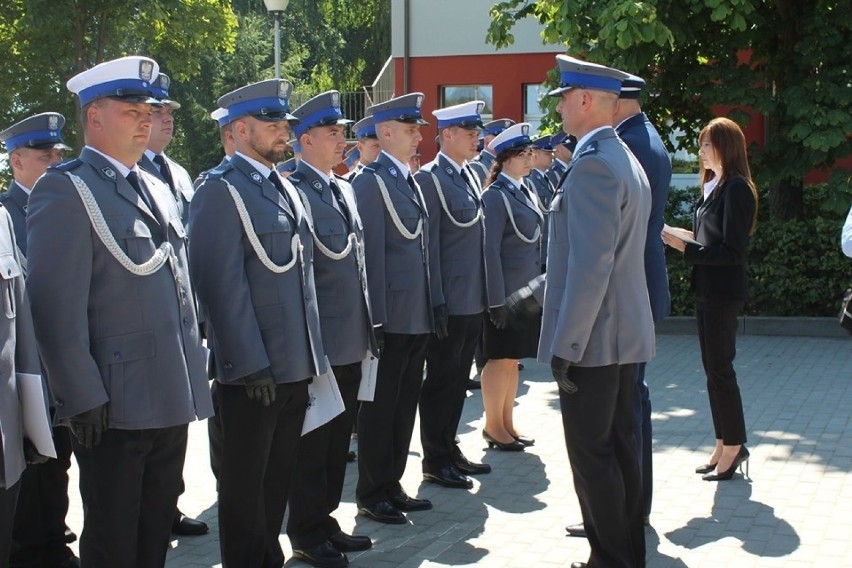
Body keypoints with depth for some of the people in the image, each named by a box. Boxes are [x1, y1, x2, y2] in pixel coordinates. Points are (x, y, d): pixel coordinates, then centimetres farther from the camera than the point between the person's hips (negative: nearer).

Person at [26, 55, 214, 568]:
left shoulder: (159, 191, 15)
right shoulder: (65, 191, -11)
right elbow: (58, 307, -17)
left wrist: (193, 370, 16)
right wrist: (83, 399, -19)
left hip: (172, 402, 8)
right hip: (114, 408, -8)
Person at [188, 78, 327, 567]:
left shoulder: (286, 189, 14)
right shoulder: (221, 190, -12)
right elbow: (225, 286, -18)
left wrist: (311, 355, 15)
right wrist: (251, 364, -20)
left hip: (295, 365, 8)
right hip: (253, 370, -8)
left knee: (279, 478, 18)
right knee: (246, 484, 5)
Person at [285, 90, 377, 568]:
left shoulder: (345, 189, 14)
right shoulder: (294, 191, -13)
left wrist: (367, 327, 16)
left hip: (351, 342, 8)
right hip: (317, 344, -8)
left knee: (338, 438, 15)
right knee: (313, 442, 4)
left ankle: (325, 520, 28)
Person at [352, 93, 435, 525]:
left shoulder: (411, 181, 15)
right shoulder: (371, 180, -11)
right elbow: (371, 253, -16)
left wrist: (429, 311, 15)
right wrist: (377, 318, -18)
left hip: (418, 317, 8)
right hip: (391, 316, -8)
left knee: (404, 406, 15)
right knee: (379, 406, 2)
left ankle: (392, 485, 25)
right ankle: (371, 494, 13)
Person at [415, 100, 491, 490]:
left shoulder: (471, 176, 14)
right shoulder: (430, 178, -11)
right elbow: (429, 245, -15)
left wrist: (488, 294, 15)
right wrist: (437, 302, -18)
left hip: (474, 300, 8)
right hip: (449, 302, -8)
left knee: (459, 379, 16)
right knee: (441, 380, 2)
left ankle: (449, 449, 27)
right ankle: (435, 461, 11)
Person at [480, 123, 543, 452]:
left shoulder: (528, 193, 12)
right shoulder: (496, 195, -13)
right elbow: (490, 249, -16)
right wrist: (497, 299, -19)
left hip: (527, 291, 8)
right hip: (505, 291, -8)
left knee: (513, 359, 14)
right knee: (499, 359, 2)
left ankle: (507, 423, 24)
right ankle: (493, 426, 13)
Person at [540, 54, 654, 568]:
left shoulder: (593, 163, -18)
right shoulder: (627, 160, 14)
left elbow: (592, 265, -23)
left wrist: (566, 344, -20)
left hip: (593, 336, -10)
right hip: (625, 333, 10)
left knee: (592, 457, -1)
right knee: (620, 449, 16)